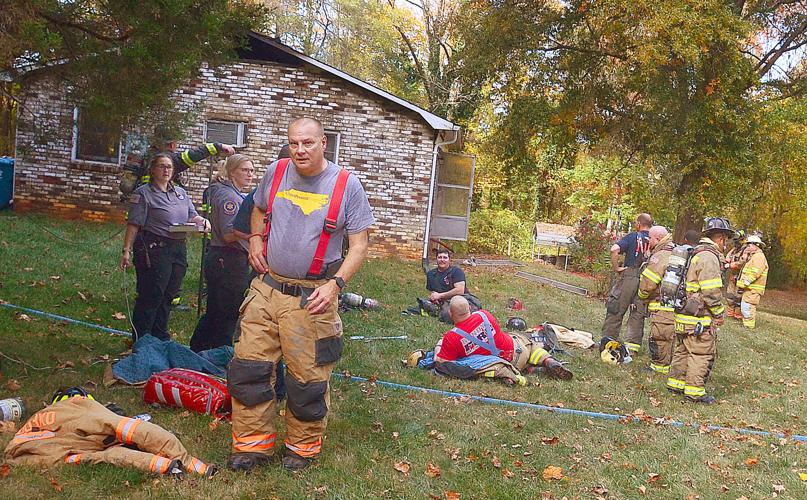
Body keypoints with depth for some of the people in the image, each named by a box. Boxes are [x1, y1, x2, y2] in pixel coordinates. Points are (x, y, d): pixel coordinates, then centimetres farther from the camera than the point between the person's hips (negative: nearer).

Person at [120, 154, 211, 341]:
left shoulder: (181, 193, 18)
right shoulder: (143, 193, -2)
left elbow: (192, 216, 19)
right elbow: (134, 225, -8)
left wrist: (202, 220, -4)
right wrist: (126, 251, -14)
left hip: (179, 250, 7)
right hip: (154, 249, -6)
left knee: (168, 297, 13)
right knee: (150, 297, -4)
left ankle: (161, 338, 25)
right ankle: (140, 341, 7)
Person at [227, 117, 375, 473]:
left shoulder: (345, 184, -6)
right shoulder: (276, 172, 6)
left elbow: (359, 244, -6)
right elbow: (259, 210, 26)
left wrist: (334, 284, -18)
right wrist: (255, 238, 5)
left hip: (312, 297, -4)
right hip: (266, 287, 4)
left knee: (307, 377, 4)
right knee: (249, 366, 5)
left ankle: (303, 446, 25)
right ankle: (253, 443, 21)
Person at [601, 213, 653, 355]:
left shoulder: (633, 236, -5)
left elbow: (614, 249, -19)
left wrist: (616, 267, -10)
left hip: (629, 277, -3)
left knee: (616, 311, 6)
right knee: (638, 314, 10)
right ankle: (633, 345, 11)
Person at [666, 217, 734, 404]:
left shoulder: (695, 253, 14)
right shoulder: (709, 257, -17)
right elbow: (711, 291, -20)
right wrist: (719, 313, -9)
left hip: (684, 315, 10)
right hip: (700, 318, -10)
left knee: (683, 350, 17)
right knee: (702, 354, -1)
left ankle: (676, 382, 26)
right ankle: (695, 390, 5)